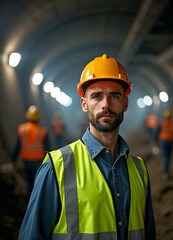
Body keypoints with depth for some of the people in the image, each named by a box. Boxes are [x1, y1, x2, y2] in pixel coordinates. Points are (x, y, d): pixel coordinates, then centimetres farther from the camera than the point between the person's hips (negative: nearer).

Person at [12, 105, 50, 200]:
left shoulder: (22, 129, -9)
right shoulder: (42, 131, -13)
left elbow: (16, 147, -5)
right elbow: (47, 149, -10)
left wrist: (14, 160, 8)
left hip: (26, 161, 2)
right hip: (39, 161, -2)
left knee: (29, 184, 19)